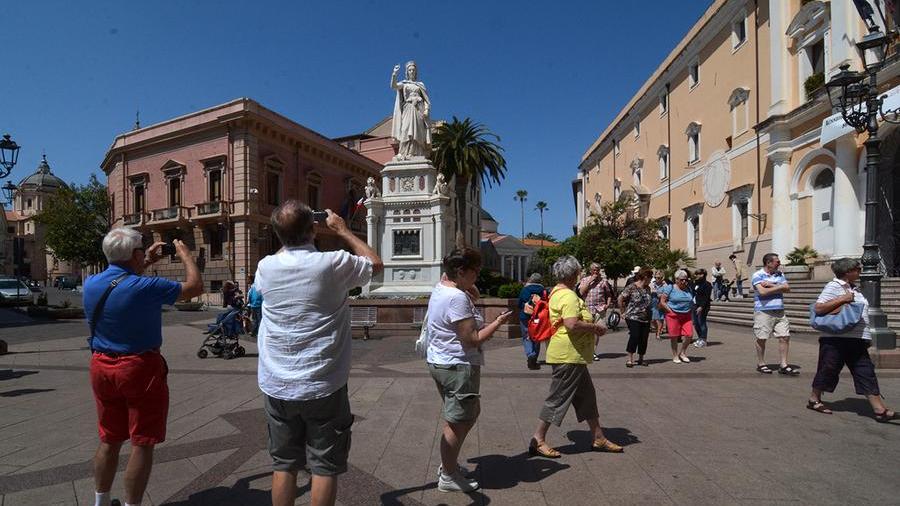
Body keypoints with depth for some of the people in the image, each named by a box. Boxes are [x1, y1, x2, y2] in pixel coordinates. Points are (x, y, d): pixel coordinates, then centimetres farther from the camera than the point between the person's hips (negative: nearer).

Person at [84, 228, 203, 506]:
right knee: (142, 444, 6)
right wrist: (186, 254, 1)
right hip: (140, 369, -7)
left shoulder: (91, 283, -2)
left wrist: (145, 263, 21)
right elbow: (195, 287, -11)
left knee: (109, 440, 21)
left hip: (101, 368, 7)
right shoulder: (145, 287, -22)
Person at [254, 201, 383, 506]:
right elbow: (376, 264, 4)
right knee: (324, 466, 9)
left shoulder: (266, 267, -4)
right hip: (322, 387, -4)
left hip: (277, 387, 4)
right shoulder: (332, 264, -15)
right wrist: (342, 230, 10)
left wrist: (290, 235, 19)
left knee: (283, 464, 17)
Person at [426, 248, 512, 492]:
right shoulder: (457, 298, -23)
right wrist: (498, 322, -11)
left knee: (471, 412, 24)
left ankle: (448, 463, 34)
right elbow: (472, 339, -23)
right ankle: (448, 477, 21)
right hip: (458, 367, -11)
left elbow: (474, 296, 22)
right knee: (457, 422, 5)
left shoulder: (441, 287, 7)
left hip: (439, 362, 11)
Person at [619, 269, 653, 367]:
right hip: (633, 317, -6)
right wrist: (623, 312, -4)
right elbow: (620, 299, -7)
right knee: (634, 336, -15)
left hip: (646, 318, 6)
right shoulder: (631, 287, -8)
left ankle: (641, 359, 20)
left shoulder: (647, 288, 12)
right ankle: (630, 359, -6)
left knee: (644, 339, 5)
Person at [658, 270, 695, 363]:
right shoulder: (670, 288, -3)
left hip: (686, 316, 4)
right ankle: (675, 356, 17)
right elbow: (662, 302, -5)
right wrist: (670, 311, -9)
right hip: (673, 315, -4)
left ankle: (682, 353, 18)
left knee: (689, 335, -5)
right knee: (674, 336, 1)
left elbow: (692, 302, 24)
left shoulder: (689, 289, 13)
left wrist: (690, 311, 9)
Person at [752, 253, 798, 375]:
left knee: (785, 337, 2)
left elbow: (787, 288, 0)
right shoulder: (758, 275, -6)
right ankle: (761, 364, 15)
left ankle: (784, 366, 9)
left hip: (779, 311, 6)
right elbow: (763, 292, -18)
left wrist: (771, 285, -11)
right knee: (761, 339, 2)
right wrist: (779, 287, -6)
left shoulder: (779, 274, 13)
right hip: (763, 311, -6)